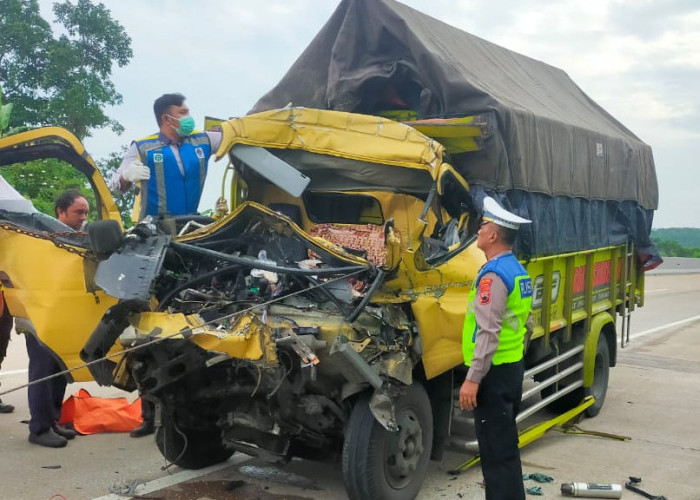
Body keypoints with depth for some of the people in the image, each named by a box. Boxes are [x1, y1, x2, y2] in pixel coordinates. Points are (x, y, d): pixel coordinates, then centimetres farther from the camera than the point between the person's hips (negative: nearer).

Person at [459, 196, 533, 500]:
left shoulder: (493, 275, -18)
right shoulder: (519, 272, 12)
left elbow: (489, 333, -25)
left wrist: (473, 378, -25)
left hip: (494, 373, -10)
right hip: (513, 369, 10)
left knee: (496, 451, -4)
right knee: (506, 445, 22)